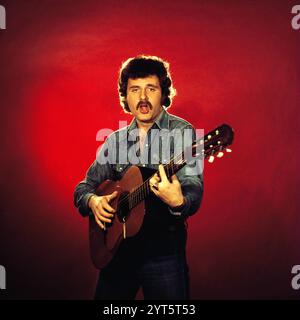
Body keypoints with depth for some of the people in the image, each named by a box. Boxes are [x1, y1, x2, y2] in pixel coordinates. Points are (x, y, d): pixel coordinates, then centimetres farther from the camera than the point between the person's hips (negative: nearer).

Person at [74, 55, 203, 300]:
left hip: (163, 249, -4)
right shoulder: (116, 141, 8)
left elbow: (193, 192, -18)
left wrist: (178, 202, -41)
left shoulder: (181, 132, -7)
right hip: (116, 246, 4)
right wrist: (93, 201, -11)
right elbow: (84, 187, 12)